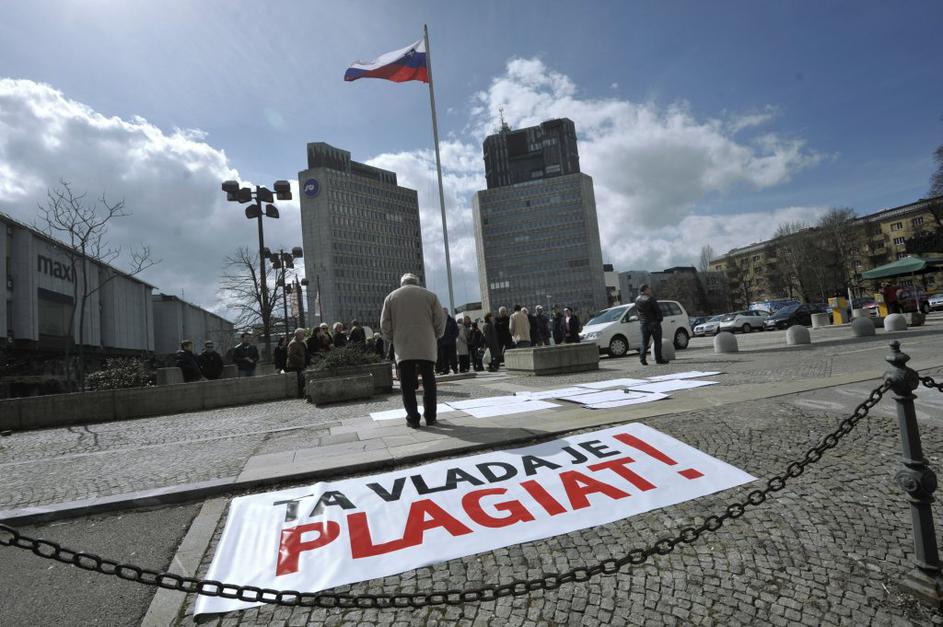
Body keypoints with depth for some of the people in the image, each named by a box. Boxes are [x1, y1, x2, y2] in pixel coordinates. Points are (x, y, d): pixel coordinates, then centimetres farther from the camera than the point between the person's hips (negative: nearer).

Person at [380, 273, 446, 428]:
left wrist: (391, 340, 18)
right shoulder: (430, 295, 9)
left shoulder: (391, 297, 11)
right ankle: (430, 417, 9)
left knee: (407, 384, 4)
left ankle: (412, 418, 3)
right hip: (426, 347, 0)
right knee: (428, 382, 7)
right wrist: (436, 336, 17)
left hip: (403, 348, 0)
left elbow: (384, 323, 6)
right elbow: (440, 319, 3)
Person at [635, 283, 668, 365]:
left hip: (643, 324, 6)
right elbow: (658, 310, -14)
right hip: (653, 322, -6)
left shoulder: (637, 300, 5)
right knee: (657, 341, 3)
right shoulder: (650, 299, -15)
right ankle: (658, 359, 5)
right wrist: (659, 319, 0)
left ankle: (642, 358, 3)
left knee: (644, 342, 11)